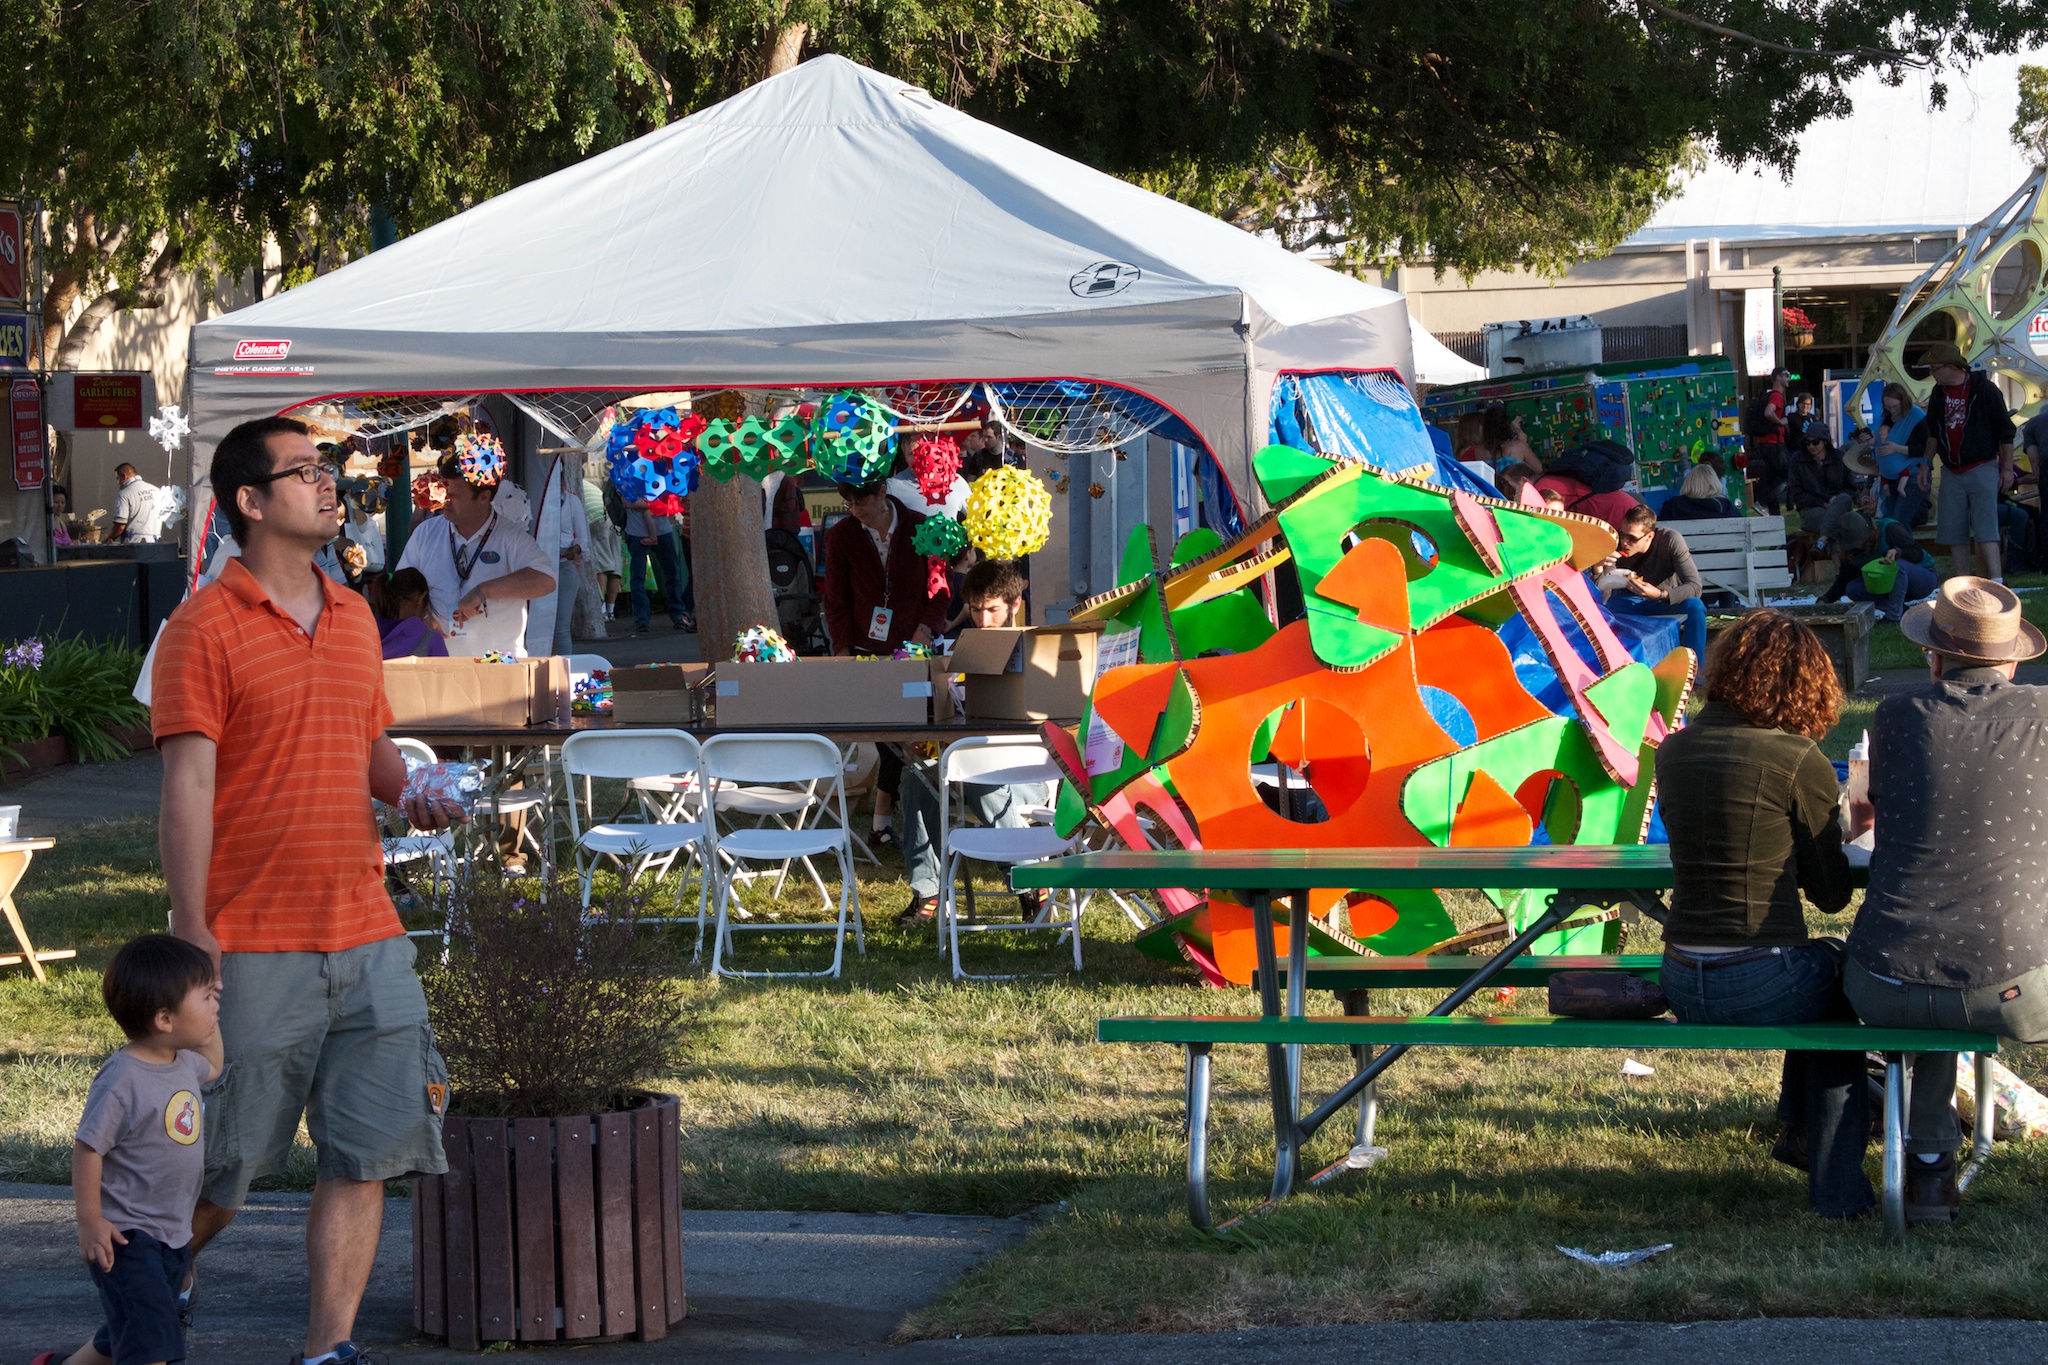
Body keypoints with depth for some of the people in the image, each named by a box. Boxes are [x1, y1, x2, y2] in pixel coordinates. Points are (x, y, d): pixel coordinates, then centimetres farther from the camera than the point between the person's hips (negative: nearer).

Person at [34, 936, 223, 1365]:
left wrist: (209, 1014, 18)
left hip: (173, 1236, 9)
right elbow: (88, 1148, -19)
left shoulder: (183, 1063, 4)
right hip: (126, 1238, -9)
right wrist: (90, 1221, -19)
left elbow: (212, 1067, 30)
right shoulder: (122, 1080, -23)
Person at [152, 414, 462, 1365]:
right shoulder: (204, 627, -7)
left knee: (367, 1154, 0)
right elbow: (187, 788, -10)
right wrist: (192, 936, -14)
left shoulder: (353, 617, 14)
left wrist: (407, 794, 2)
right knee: (222, 1166, 1)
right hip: (255, 950, -6)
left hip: (365, 937, 6)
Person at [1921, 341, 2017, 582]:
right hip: (1951, 472, 6)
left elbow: (2005, 431, -5)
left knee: (1985, 530, -15)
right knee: (1954, 534, 3)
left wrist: (2007, 467, -7)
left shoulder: (1984, 390, -8)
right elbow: (1933, 433, 22)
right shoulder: (1939, 394, 10)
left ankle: (1997, 585, -22)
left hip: (1982, 469, -6)